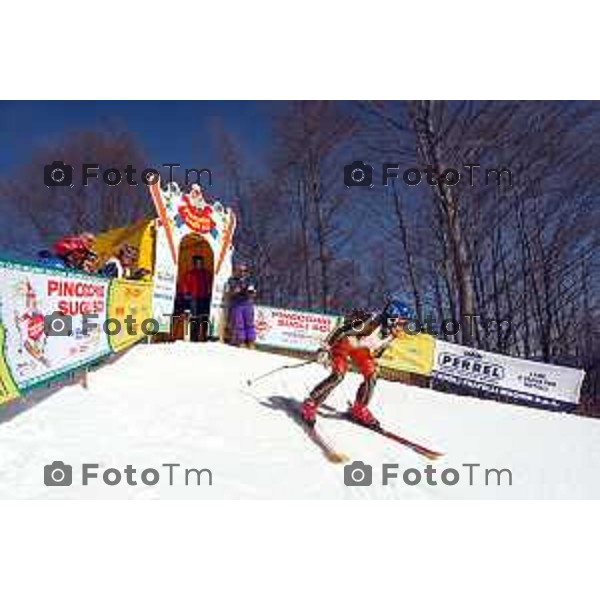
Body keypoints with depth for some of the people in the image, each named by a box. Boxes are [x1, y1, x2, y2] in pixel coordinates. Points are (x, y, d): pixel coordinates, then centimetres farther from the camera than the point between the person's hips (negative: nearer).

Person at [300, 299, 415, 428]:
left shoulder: (392, 332, -13)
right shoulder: (371, 321, -37)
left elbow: (379, 348, 10)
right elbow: (341, 330, -31)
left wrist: (374, 362, 22)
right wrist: (325, 348, -31)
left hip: (360, 349, 7)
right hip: (343, 343, -7)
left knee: (371, 376, -4)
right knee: (338, 375, -23)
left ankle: (359, 410, 16)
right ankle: (310, 404, -9)